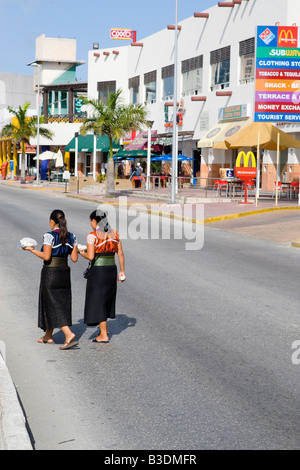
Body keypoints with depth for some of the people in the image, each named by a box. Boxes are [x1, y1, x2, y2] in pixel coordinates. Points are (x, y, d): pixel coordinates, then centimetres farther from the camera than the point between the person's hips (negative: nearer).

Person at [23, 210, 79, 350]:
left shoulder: (49, 236, -14)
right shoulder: (71, 237, 4)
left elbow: (46, 256, -18)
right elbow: (74, 258, 2)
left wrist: (32, 250, -5)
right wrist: (75, 250, 22)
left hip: (50, 273, -7)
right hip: (64, 273, 7)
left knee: (54, 306, -4)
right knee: (62, 304, 14)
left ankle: (69, 335, -18)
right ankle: (48, 336, 26)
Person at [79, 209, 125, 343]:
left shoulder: (92, 236, -13)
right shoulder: (114, 233, 5)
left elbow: (90, 257, -17)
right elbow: (120, 254, 6)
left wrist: (81, 252, 3)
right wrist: (122, 271, 13)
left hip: (98, 271, -6)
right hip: (112, 269, 6)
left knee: (97, 302, 1)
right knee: (107, 298, 22)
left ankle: (103, 335, 0)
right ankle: (104, 328, 32)